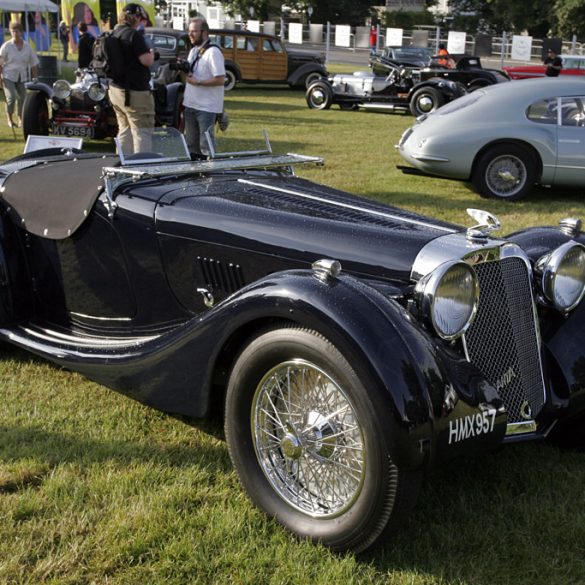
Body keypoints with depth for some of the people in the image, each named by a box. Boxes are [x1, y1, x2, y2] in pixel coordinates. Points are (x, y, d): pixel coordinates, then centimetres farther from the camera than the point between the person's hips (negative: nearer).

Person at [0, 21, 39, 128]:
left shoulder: (27, 47, 1)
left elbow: (34, 64, 6)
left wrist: (34, 78, 4)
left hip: (23, 77, 3)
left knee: (22, 98, 5)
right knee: (11, 98, -14)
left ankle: (20, 119, 23)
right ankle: (9, 119, 4)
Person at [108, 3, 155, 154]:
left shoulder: (114, 33, 12)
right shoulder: (134, 34, -15)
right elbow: (146, 60, -19)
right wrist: (151, 54, 1)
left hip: (116, 90, 9)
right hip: (135, 92, -9)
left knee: (124, 130, 16)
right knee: (142, 132, -4)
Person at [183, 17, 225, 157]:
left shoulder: (213, 52, -12)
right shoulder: (193, 51, 15)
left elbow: (221, 80, -18)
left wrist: (197, 82, -18)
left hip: (206, 108, -9)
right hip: (190, 104, 9)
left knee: (206, 145, -6)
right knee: (191, 144, 16)